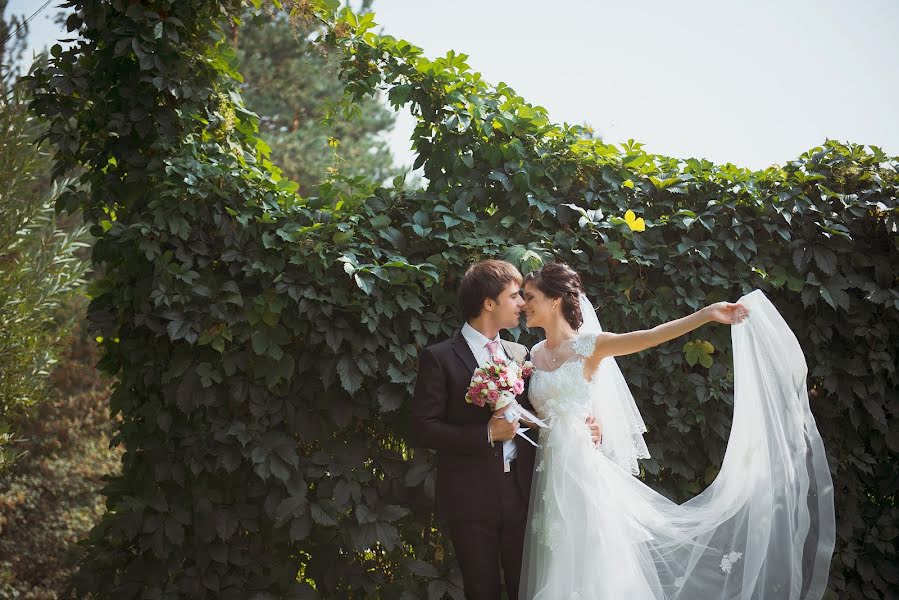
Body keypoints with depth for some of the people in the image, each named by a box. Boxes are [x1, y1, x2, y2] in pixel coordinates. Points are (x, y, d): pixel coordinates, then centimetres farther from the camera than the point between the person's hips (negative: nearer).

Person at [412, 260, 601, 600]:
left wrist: (580, 425, -3)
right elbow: (424, 428, -11)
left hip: (520, 491, 4)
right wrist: (486, 434, -19)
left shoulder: (520, 354, 10)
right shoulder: (439, 358, -6)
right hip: (471, 497, -4)